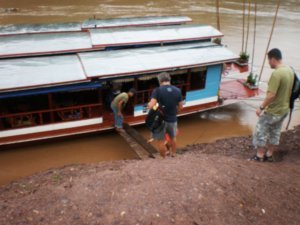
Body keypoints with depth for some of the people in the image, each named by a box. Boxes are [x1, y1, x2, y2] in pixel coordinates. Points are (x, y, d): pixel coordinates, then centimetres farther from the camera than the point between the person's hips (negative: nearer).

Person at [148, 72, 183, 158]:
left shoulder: (157, 90, -17)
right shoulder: (178, 90, -5)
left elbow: (150, 106, -25)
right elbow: (181, 107, 2)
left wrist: (149, 104, -3)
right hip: (173, 119, 4)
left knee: (161, 141, 14)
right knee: (173, 138, 28)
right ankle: (173, 154, 46)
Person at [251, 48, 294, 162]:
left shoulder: (276, 73, -26)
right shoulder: (290, 70, 2)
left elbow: (271, 95, -29)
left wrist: (261, 107, -18)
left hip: (273, 111, -9)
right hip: (284, 109, 9)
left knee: (260, 131, 7)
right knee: (275, 132, 20)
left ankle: (260, 155, 18)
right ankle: (270, 154, 33)